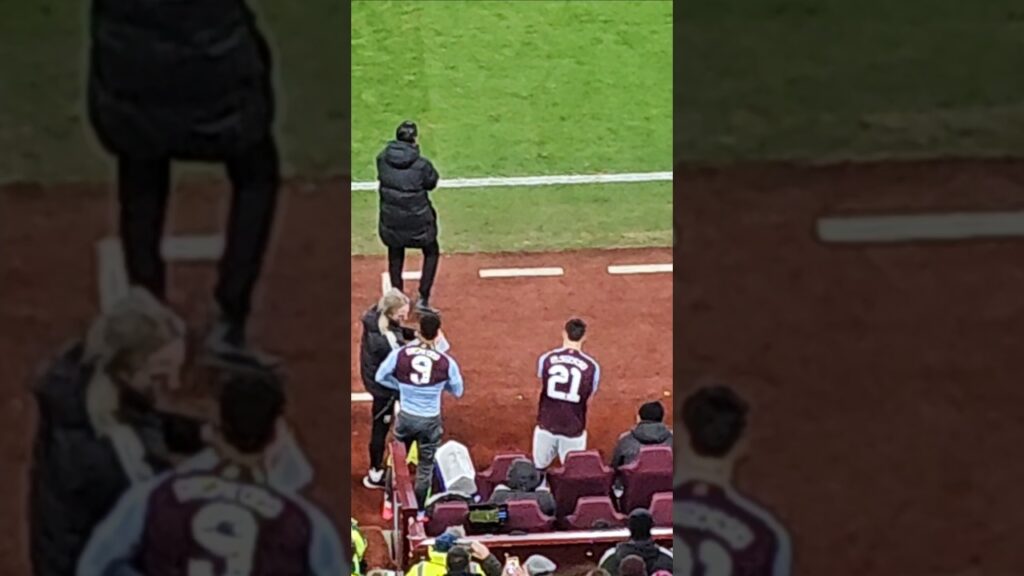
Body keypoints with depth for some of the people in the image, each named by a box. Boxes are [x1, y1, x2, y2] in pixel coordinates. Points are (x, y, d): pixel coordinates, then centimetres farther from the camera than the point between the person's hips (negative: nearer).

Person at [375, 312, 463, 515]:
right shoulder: (446, 362, -15)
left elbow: (381, 377, 0)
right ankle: (420, 511, 22)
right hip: (430, 421, -1)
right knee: (425, 466, 14)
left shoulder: (400, 354, -13)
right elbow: (458, 391, -1)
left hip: (406, 416, 1)